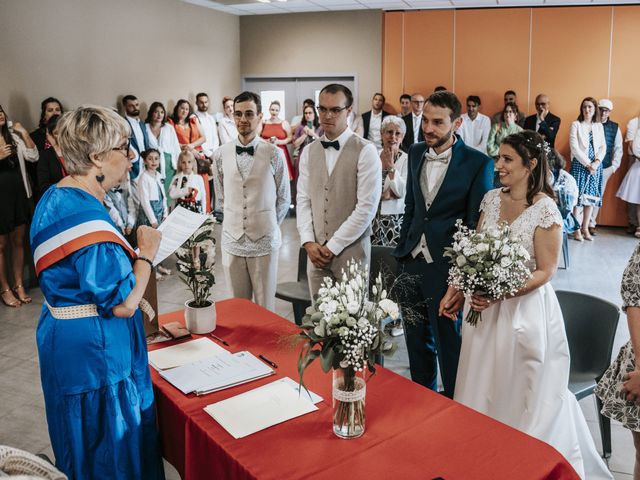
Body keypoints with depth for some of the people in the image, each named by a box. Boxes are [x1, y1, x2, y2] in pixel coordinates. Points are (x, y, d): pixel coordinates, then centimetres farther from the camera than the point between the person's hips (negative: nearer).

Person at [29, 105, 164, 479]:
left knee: (86, 445, 27)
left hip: (63, 340, 10)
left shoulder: (56, 197, 4)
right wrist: (146, 254, -13)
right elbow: (123, 304, -27)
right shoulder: (88, 217, -28)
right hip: (96, 353, -10)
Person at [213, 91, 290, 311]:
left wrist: (268, 225, 7)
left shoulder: (274, 154, -6)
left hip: (265, 242, -2)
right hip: (232, 241, 2)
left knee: (265, 306, 8)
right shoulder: (221, 154, 2)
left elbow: (284, 199, 4)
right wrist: (235, 220, 11)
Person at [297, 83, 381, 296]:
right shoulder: (309, 152, 9)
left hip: (351, 250, -4)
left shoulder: (365, 151, -7)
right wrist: (308, 242, -4)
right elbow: (303, 200, 9)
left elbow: (367, 207, -12)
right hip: (316, 251, 4)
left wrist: (333, 246, -11)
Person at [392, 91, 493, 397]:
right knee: (417, 342, 19)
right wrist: (402, 250, 13)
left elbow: (477, 222, -9)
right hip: (412, 262, 6)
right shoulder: (416, 154, 6)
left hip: (447, 268, -5)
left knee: (450, 345, 9)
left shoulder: (478, 163, -10)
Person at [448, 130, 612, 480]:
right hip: (486, 306, 6)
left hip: (525, 309, -6)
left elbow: (545, 271, -15)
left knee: (522, 395, 11)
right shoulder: (492, 199, 2)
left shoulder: (544, 209, -16)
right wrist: (455, 290, 1)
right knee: (482, 389, 18)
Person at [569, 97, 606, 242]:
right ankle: (576, 229, 0)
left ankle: (585, 228, 12)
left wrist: (596, 162, -9)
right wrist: (587, 164, -12)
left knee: (591, 197, 4)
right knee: (578, 197, -7)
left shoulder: (599, 126, 13)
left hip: (595, 165, 4)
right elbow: (574, 147, -9)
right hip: (580, 164, -4)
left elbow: (603, 146, 8)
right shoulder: (576, 125, -1)